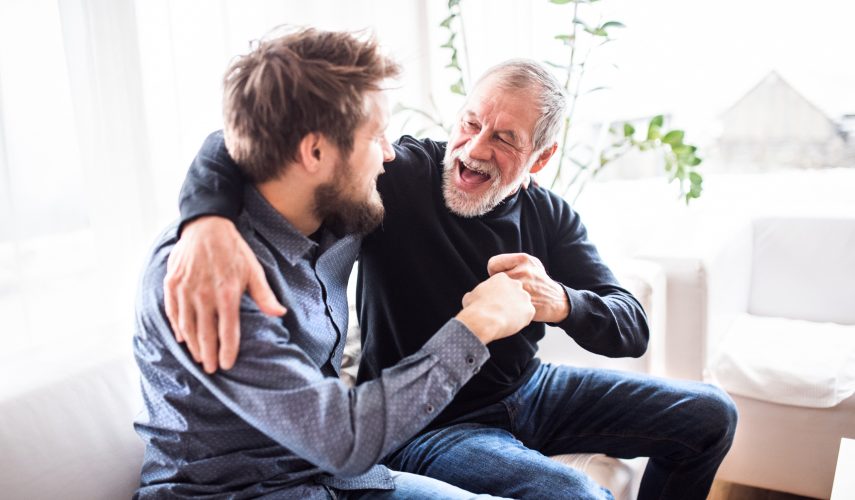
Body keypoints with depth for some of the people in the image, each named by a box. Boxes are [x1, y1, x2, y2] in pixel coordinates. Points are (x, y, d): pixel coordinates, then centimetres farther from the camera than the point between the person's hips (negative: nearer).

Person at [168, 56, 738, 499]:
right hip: (428, 425, -5)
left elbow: (632, 329, -9)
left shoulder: (549, 215, -5)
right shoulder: (397, 177, -20)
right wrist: (209, 222, -50)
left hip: (530, 389, 6)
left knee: (709, 415, 10)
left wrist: (561, 302, -33)